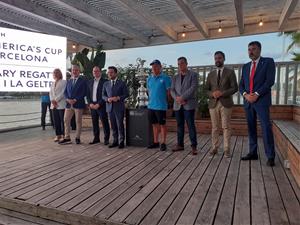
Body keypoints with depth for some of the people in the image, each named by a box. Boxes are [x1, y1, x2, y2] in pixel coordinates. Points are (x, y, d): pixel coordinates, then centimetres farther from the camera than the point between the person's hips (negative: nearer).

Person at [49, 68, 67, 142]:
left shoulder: (64, 82, 1)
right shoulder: (52, 84, 21)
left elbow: (63, 93, -9)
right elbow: (51, 93, 12)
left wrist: (56, 100, -13)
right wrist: (52, 100, -5)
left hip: (61, 105, -6)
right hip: (54, 105, 6)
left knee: (63, 121, -5)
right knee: (56, 121, 7)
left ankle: (64, 135, -1)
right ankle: (58, 135, 14)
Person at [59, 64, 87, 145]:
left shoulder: (83, 81, 0)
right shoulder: (69, 81, 17)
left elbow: (84, 93, -9)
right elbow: (65, 92, 14)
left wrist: (75, 100, -16)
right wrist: (68, 99, -6)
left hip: (78, 104, -5)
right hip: (69, 104, 5)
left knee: (78, 121, 3)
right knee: (66, 120, 2)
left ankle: (77, 138, 13)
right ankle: (67, 138, 9)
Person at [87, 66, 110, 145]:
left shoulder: (105, 81, -3)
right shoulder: (90, 82, 15)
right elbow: (88, 94, 15)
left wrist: (99, 104, -14)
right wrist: (90, 103, 0)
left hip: (101, 105, -5)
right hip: (92, 105, 5)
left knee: (104, 122, -2)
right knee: (94, 123, 9)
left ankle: (106, 139, 6)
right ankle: (96, 138, 18)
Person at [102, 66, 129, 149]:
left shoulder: (121, 83, 2)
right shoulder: (106, 84, 14)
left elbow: (126, 94, -1)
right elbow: (103, 95, 13)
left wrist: (118, 98, -16)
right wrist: (107, 99, -8)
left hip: (119, 107, -4)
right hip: (110, 107, 4)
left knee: (120, 125, -4)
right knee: (113, 125, 8)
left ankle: (121, 141, 6)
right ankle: (115, 141, 17)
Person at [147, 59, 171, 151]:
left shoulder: (165, 78, -6)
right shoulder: (149, 78, 11)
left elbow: (169, 91, -5)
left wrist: (163, 100, -4)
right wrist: (151, 99, 12)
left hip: (161, 106, -6)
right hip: (151, 105, 6)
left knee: (162, 124, 2)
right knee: (154, 124, 13)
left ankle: (163, 143, 12)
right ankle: (155, 142, 24)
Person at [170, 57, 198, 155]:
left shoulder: (193, 75, 3)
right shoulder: (175, 77, 16)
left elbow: (193, 88, -9)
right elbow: (172, 90, 7)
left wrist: (182, 97, -15)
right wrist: (177, 99, -12)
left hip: (189, 104, -4)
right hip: (177, 105, 4)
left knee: (191, 125, -5)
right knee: (179, 125, 8)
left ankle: (194, 146, 0)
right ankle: (180, 145, 16)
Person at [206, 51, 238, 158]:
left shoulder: (230, 72, 5)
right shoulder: (210, 74, 14)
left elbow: (235, 88, -3)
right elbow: (206, 90, 11)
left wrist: (222, 93, -16)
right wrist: (212, 94, -10)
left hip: (226, 103, -3)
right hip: (213, 104, 3)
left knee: (226, 127, -1)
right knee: (214, 127, 6)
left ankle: (227, 149, 6)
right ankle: (214, 148, 14)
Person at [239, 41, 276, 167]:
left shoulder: (268, 62, 3)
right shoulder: (246, 66, 17)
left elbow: (270, 81, -9)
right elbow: (241, 85, 12)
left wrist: (256, 94, -15)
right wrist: (245, 94, -8)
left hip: (262, 101, -5)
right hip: (248, 102, 5)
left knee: (266, 128, -8)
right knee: (251, 128, 7)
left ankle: (270, 156, -1)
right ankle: (253, 153, 15)